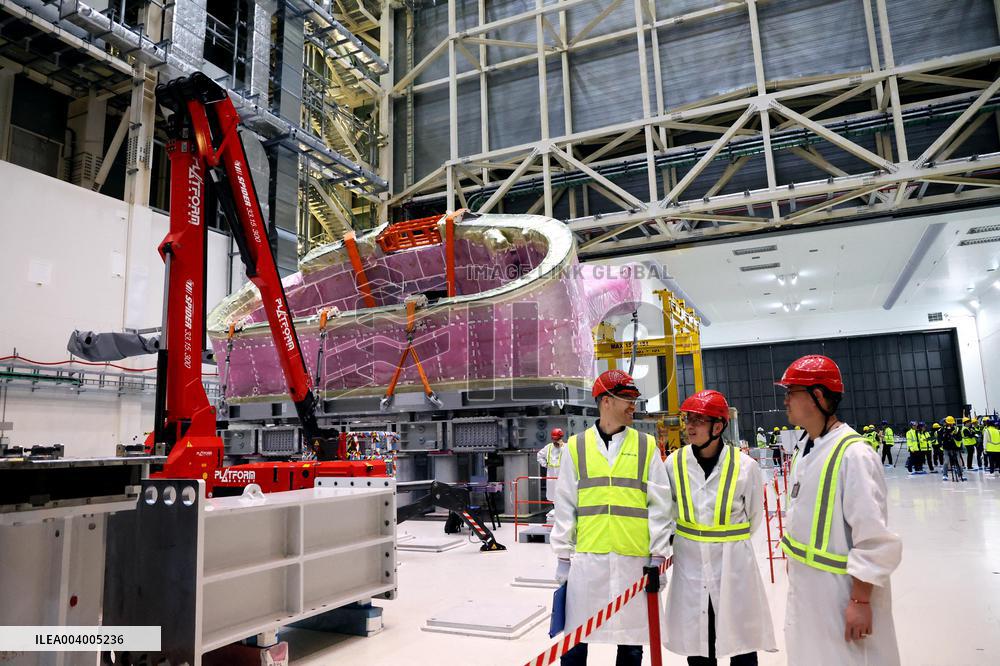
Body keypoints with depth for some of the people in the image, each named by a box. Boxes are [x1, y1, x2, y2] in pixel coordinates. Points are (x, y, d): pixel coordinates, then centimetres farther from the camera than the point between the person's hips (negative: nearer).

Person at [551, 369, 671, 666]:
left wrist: (658, 555, 0)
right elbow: (565, 506, 5)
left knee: (631, 639, 12)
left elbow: (659, 505, 4)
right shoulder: (577, 446, 3)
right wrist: (563, 556, 4)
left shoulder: (646, 446, 4)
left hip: (634, 559, 1)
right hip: (587, 558, 0)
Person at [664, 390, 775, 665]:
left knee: (742, 644, 12)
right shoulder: (674, 463, -9)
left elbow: (754, 518, 4)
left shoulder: (745, 466, -13)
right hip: (689, 565, 2)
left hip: (733, 564, -1)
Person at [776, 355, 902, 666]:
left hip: (840, 591, -8)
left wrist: (860, 600, -19)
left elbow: (875, 541, -22)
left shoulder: (853, 454, -21)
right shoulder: (803, 450, 6)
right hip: (805, 588, 8)